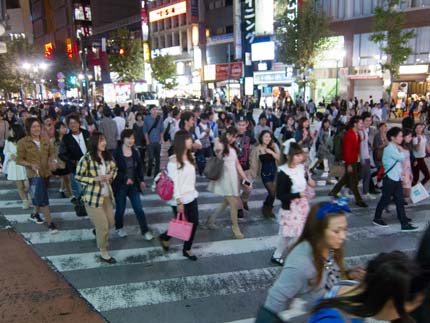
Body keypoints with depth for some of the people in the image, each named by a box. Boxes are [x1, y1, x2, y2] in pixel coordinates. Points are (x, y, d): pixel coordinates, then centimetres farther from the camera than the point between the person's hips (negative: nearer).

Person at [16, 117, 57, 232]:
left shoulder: (45, 139, 0)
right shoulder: (22, 142, -11)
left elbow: (52, 152, 10)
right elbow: (19, 160, -7)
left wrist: (51, 161, -11)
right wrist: (31, 165, -23)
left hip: (46, 173, 5)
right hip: (34, 174, -5)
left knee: (39, 196, 21)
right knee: (43, 199, -9)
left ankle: (34, 214, 44)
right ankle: (50, 223, -4)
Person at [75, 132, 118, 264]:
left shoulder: (107, 156, 1)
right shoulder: (86, 158, -17)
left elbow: (114, 168, 17)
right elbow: (78, 177, -11)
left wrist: (111, 175, -5)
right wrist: (95, 179, -22)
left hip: (107, 195, 6)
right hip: (93, 196, -6)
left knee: (111, 222, 15)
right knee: (103, 226, -1)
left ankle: (98, 232, 49)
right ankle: (103, 253, 18)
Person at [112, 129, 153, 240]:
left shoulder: (135, 152, 1)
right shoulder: (116, 153, -15)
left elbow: (139, 167, 10)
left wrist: (141, 180, 1)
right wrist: (125, 179, -19)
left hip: (133, 185, 4)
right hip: (120, 185, -4)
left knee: (139, 208, 4)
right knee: (120, 209, 12)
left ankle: (145, 230, 14)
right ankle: (119, 228, 36)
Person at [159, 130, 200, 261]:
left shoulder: (190, 157, 6)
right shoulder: (173, 160, -17)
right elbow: (174, 183, -18)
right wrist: (179, 202, -18)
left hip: (191, 196, 7)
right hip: (180, 199, -7)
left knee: (194, 223, 9)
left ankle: (187, 249, 27)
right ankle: (165, 237, 36)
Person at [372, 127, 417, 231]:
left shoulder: (395, 148, 14)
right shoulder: (389, 148, -16)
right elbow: (402, 157, -20)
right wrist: (401, 150, -1)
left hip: (397, 179, 8)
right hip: (390, 179, -8)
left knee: (400, 201, 5)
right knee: (385, 200, 5)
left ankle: (405, 224, 6)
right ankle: (377, 218, 23)